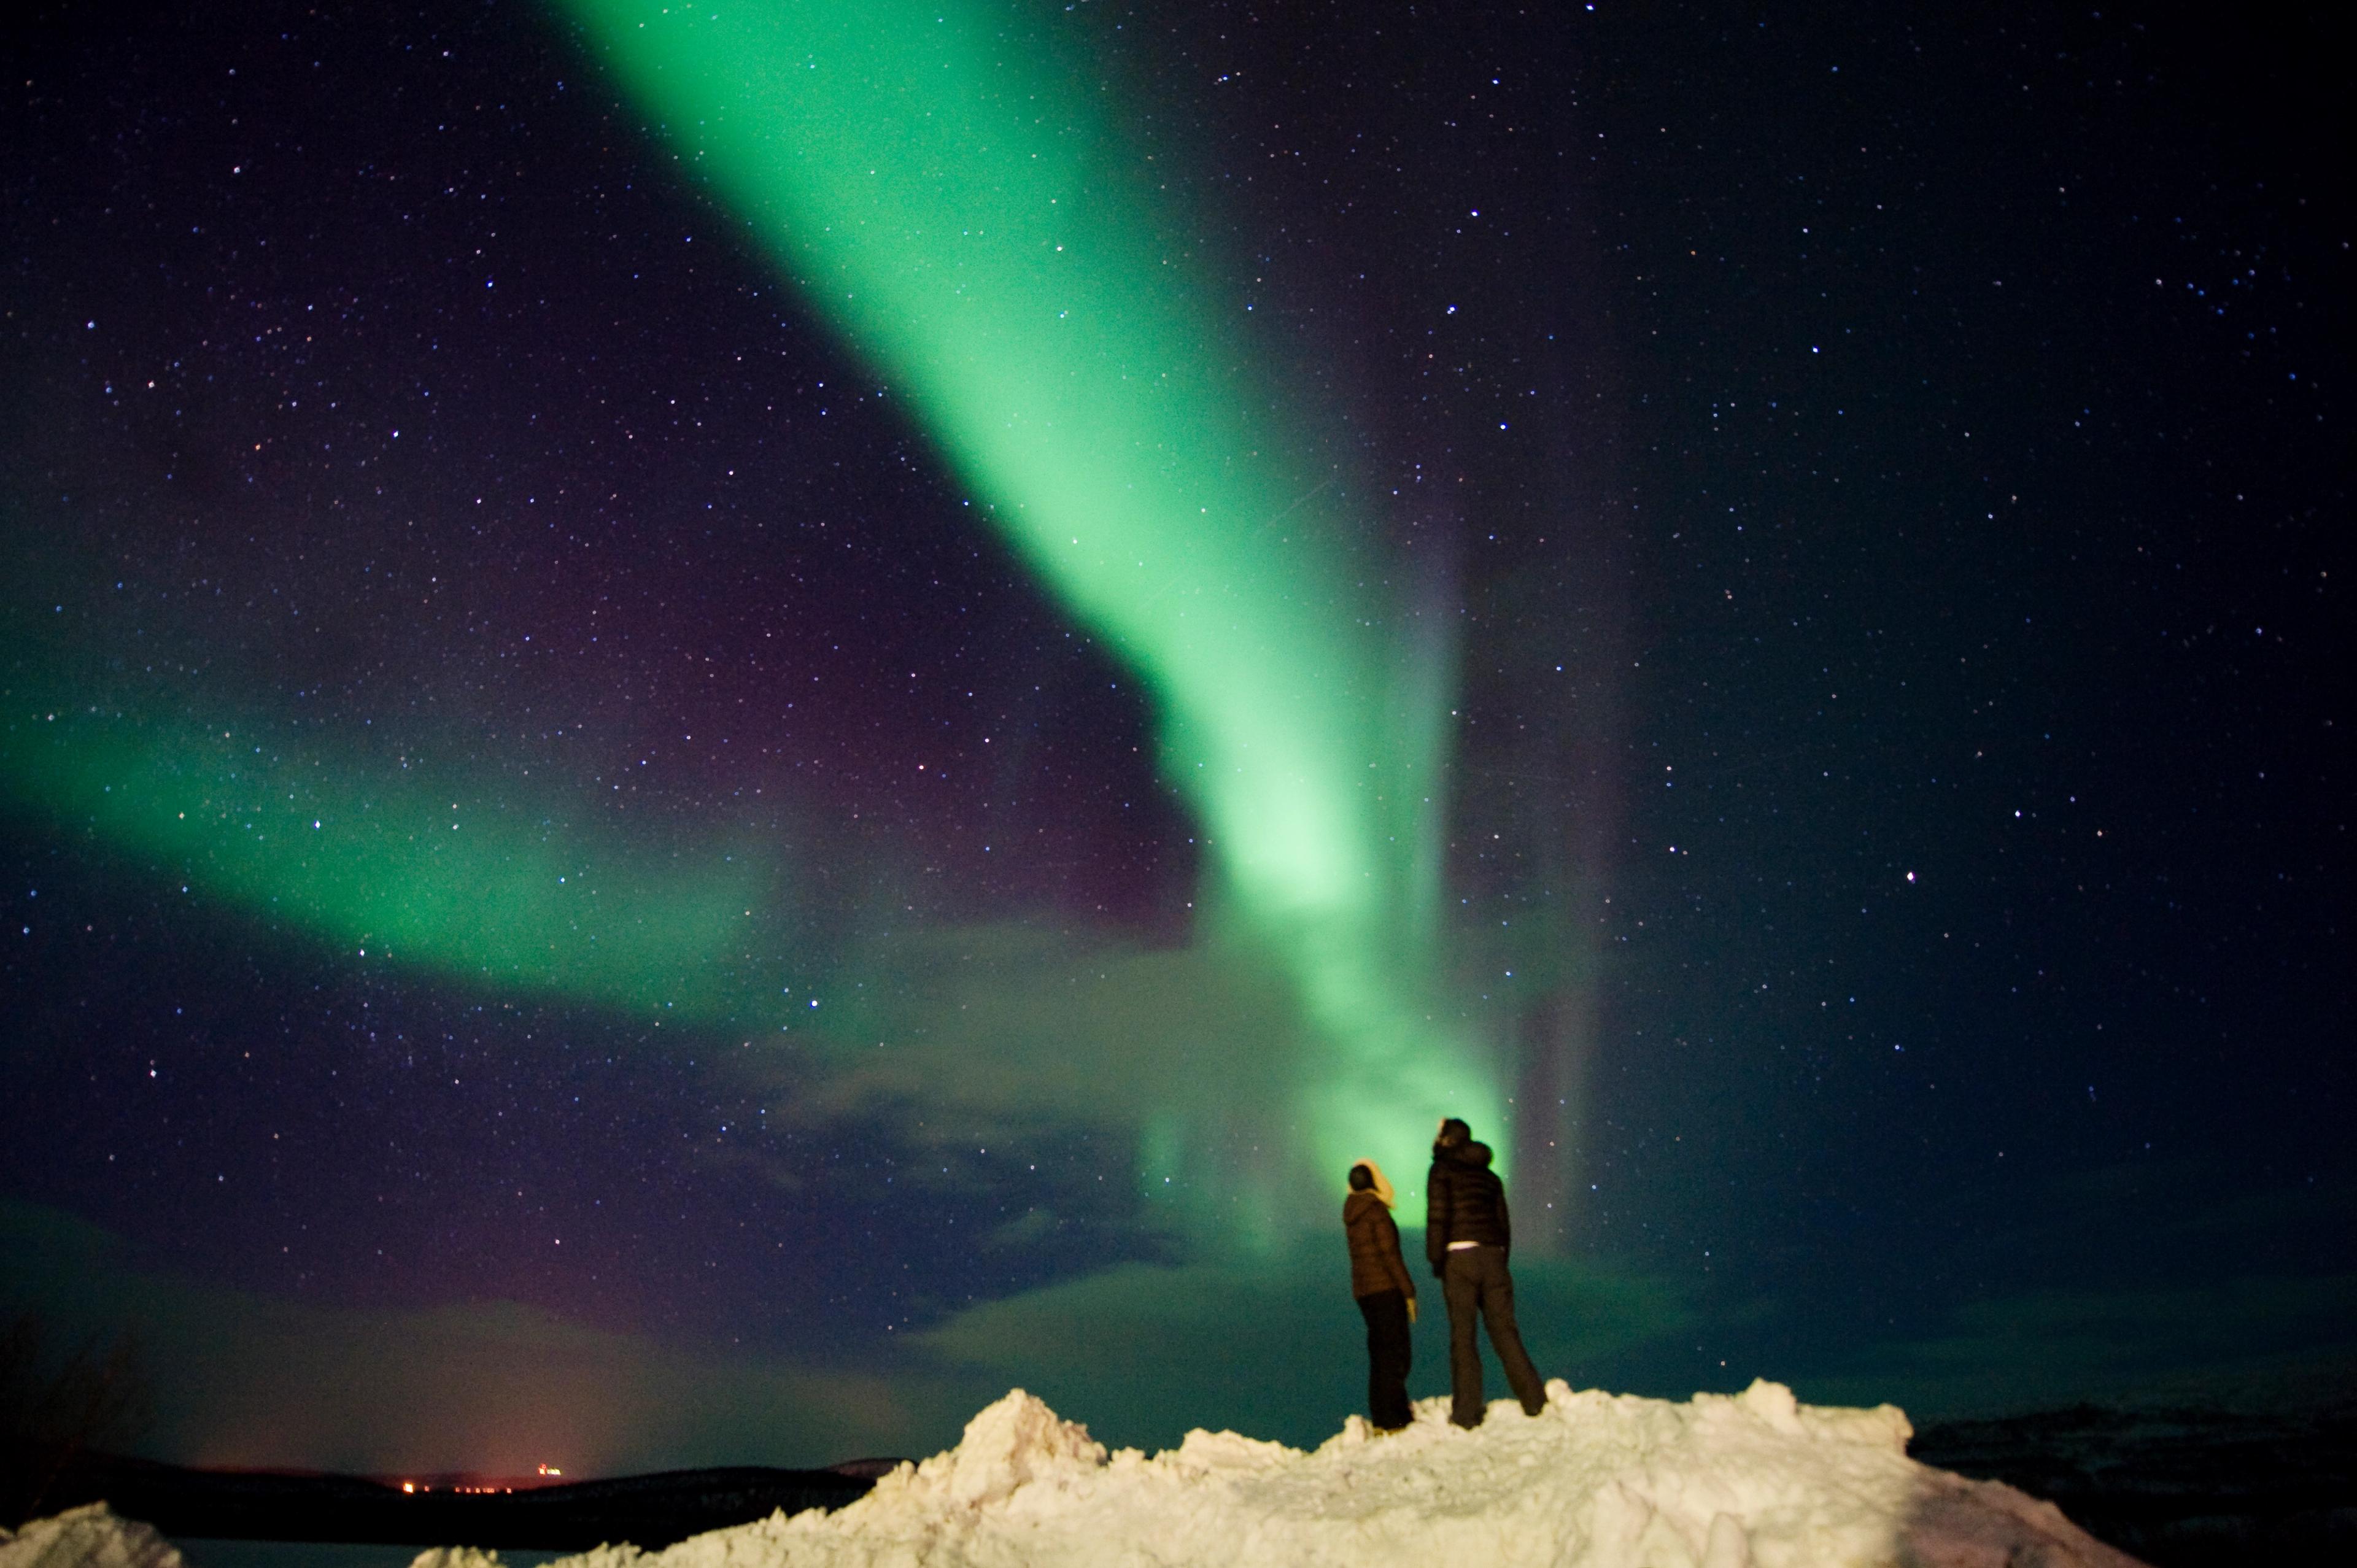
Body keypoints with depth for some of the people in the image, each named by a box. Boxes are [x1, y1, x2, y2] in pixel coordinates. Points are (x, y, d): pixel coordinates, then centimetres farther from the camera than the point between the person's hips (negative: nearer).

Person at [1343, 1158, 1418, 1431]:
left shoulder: (1352, 1215, 13)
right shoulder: (1377, 1211, -11)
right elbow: (1389, 1254, -15)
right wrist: (1409, 1290, -12)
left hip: (1363, 1290, 8)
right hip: (1386, 1288, -8)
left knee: (1379, 1354, 14)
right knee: (1395, 1353, -4)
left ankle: (1380, 1418, 17)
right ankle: (1392, 1420, -6)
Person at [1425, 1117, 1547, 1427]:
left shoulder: (1442, 1171, 1)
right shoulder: (1490, 1176, 19)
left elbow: (1438, 1215, -9)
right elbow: (1504, 1223, 17)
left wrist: (1435, 1260, -6)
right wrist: (1501, 1262, 20)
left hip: (1459, 1255, -5)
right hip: (1493, 1256, 5)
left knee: (1462, 1334, -1)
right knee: (1504, 1330, 9)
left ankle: (1467, 1410, 0)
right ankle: (1534, 1400, 4)